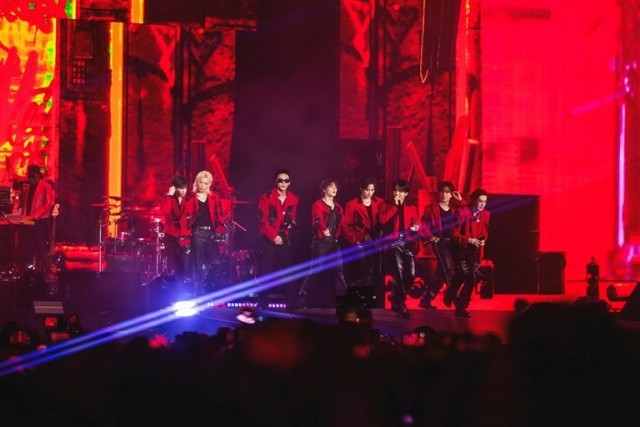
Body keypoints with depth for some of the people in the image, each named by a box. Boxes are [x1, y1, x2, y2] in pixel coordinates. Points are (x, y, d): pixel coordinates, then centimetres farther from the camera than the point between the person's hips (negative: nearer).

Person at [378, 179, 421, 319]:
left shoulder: (412, 208, 18)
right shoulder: (386, 205, 9)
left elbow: (417, 224, 13)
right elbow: (382, 219, -9)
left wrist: (416, 228, -10)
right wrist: (395, 206, -5)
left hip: (408, 242, 4)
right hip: (393, 242, -4)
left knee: (411, 274, -5)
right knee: (399, 272, -17)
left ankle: (396, 299, 21)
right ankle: (401, 307, -16)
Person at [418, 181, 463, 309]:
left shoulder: (455, 208, 11)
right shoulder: (431, 208, 0)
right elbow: (423, 225, -2)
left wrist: (460, 201, -5)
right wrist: (430, 236, -13)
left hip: (451, 242, 5)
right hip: (439, 242, -5)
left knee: (441, 272, 9)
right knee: (448, 268, -18)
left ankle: (426, 300, 19)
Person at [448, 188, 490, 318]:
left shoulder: (486, 214, 0)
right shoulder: (462, 213, -16)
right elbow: (454, 234, -15)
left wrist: (483, 240, -6)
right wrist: (469, 240, -25)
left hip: (475, 250, 5)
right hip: (461, 249, -5)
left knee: (474, 277, -4)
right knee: (463, 273, -16)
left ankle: (461, 307, 7)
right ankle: (450, 294, 16)